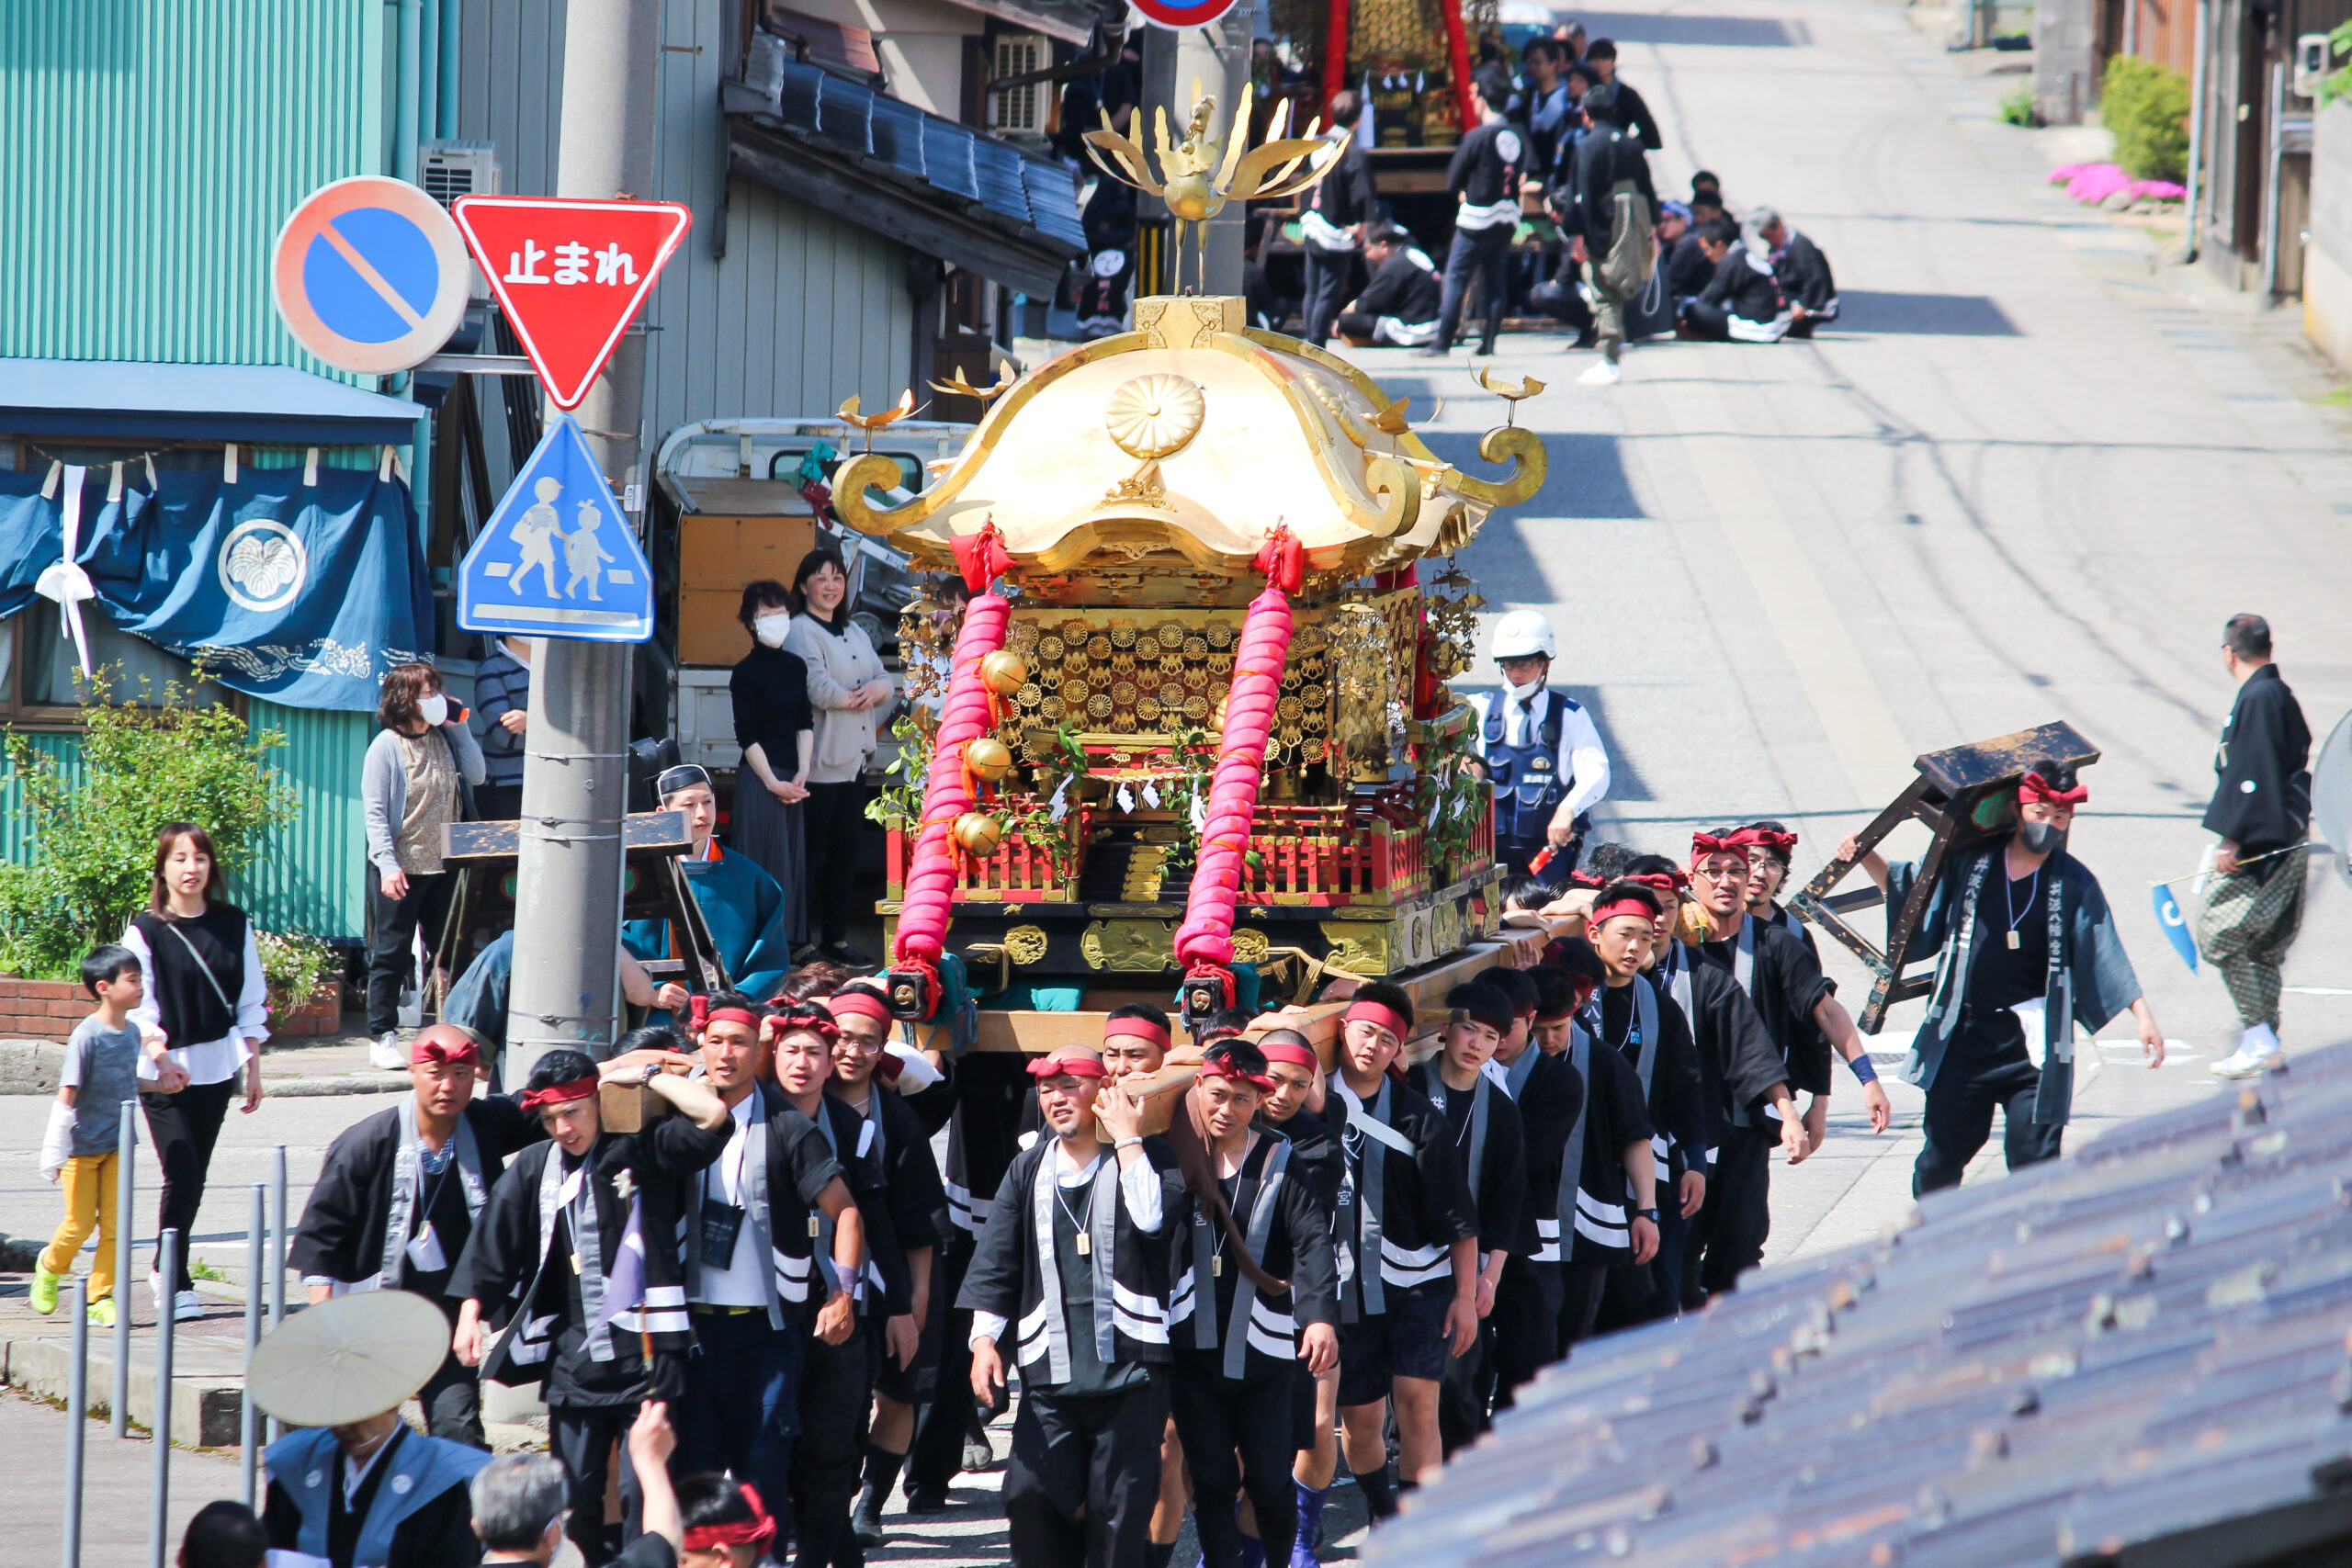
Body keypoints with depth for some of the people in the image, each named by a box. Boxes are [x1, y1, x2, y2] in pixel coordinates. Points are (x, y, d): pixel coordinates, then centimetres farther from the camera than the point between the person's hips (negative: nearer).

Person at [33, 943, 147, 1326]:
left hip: (117, 1145, 5)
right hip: (82, 1146, -5)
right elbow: (67, 1096, -17)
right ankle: (51, 1266, 32)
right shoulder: (87, 1036, -18)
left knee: (114, 1222, -2)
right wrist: (54, 1152, -17)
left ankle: (102, 1298, 6)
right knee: (80, 1224, 3)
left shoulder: (132, 1032, 2)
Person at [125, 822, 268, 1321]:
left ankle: (168, 1273, 21)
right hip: (165, 1073, -4)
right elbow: (139, 1006, -10)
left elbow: (251, 1000, 12)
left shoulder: (233, 924, 6)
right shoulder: (145, 930, -5)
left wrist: (252, 1067, 10)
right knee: (181, 1175, -11)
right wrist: (160, 1056, -25)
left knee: (195, 1177, 7)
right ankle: (175, 1281, -3)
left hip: (217, 1066, 4)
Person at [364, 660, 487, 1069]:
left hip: (443, 865, 5)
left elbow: (475, 774, 3)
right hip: (401, 869, -5)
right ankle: (382, 1038, 4)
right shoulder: (386, 746, -8)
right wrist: (388, 864, -19)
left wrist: (459, 727, 1)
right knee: (391, 955, -1)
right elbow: (374, 812, -11)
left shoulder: (444, 739, 9)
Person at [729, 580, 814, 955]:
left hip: (791, 778, 6)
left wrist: (802, 775, -2)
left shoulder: (795, 667, 12)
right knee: (765, 862, -6)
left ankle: (788, 945, 12)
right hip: (759, 777, -6)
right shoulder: (746, 672, -5)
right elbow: (747, 737, -8)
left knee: (793, 863, 7)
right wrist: (773, 781, -13)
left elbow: (805, 724, 10)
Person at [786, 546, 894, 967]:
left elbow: (885, 682, 13)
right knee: (811, 856, -5)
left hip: (853, 759, 8)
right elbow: (818, 689, -21)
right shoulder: (801, 633, -8)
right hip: (820, 763, -8)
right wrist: (857, 697, -5)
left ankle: (836, 938, 17)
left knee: (846, 853, 10)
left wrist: (878, 689, -11)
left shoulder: (854, 632, 18)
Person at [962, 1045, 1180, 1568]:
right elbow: (995, 1263, 12)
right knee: (1030, 1495, -6)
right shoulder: (1029, 1170, 14)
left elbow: (1153, 1218, -18)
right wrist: (984, 1339, 0)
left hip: (1128, 1368, -3)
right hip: (1050, 1373, 3)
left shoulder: (1140, 1159, 3)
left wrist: (1127, 1137, -12)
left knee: (1120, 1505, -3)